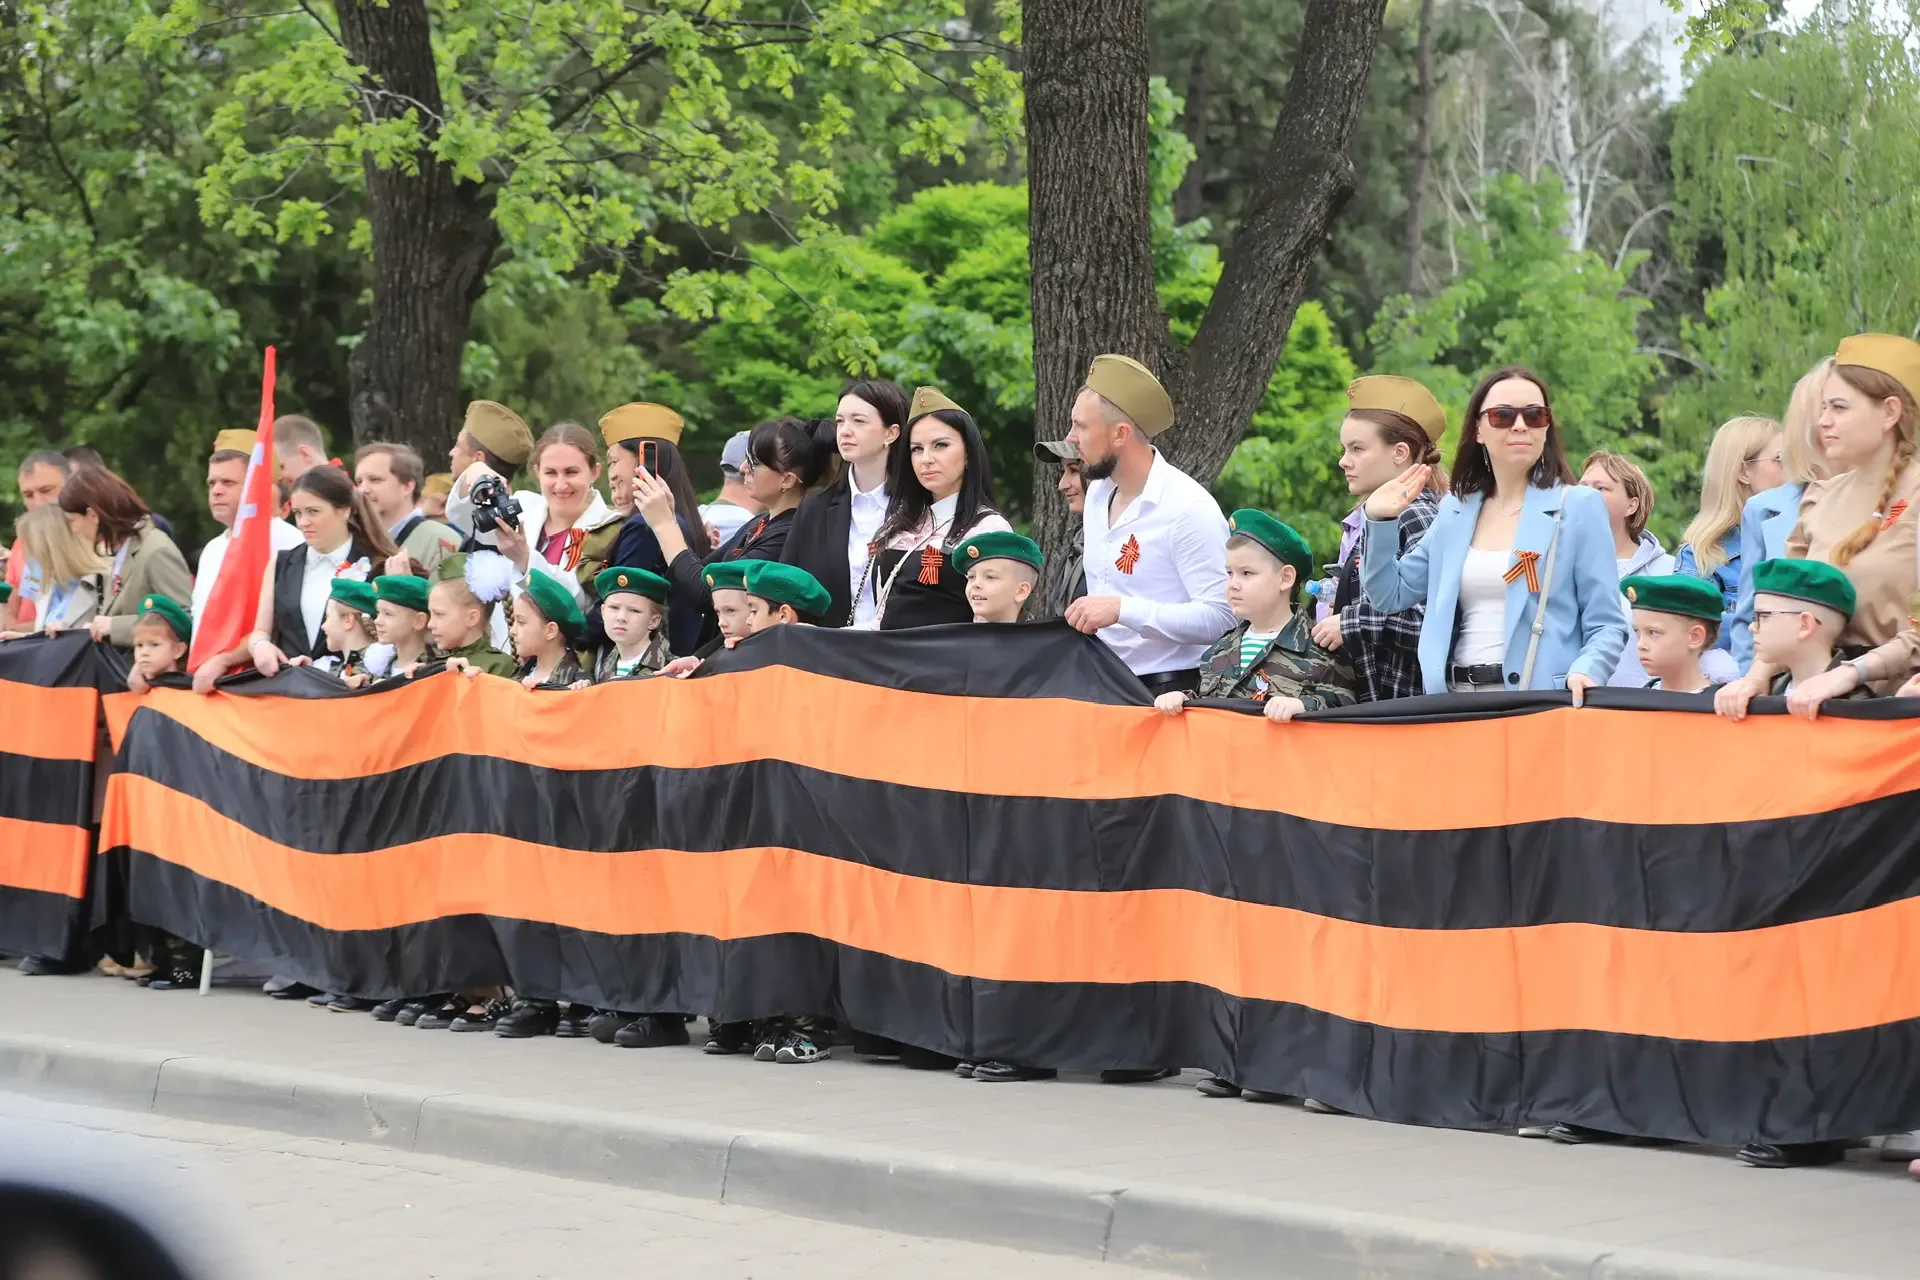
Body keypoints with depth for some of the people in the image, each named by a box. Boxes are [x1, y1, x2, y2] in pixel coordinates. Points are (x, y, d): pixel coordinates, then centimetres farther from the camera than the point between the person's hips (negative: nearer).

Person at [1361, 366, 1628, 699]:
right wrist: (1379, 522, 6)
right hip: (1456, 704, 4)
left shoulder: (1580, 508, 3)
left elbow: (1606, 625, -1)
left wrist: (1585, 673, -22)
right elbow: (1392, 595, 20)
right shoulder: (1456, 510, 16)